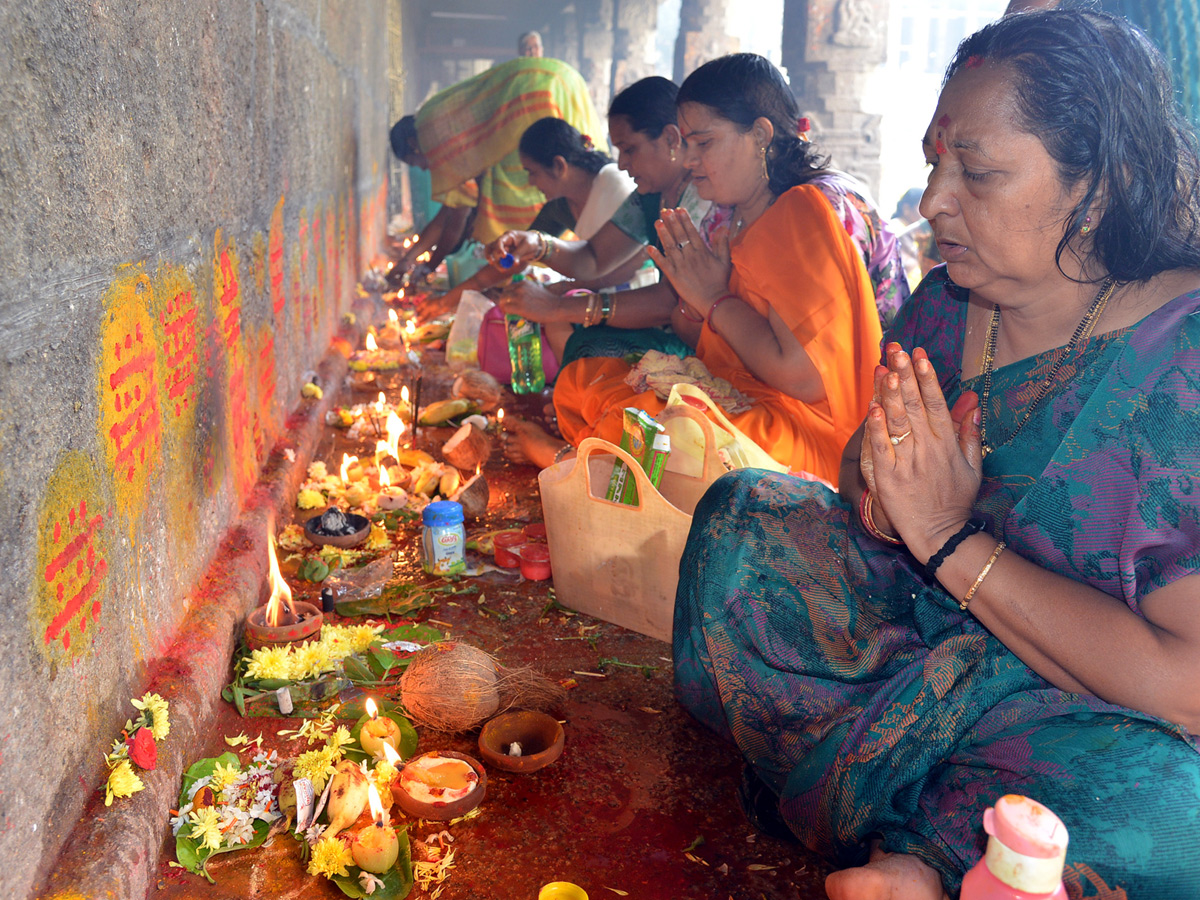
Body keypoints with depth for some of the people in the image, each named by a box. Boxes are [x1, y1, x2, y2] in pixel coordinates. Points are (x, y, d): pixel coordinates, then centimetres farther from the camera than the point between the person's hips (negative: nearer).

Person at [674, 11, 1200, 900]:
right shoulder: (943, 308, -2)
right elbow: (872, 502, 8)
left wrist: (951, 537, -23)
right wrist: (882, 501, -18)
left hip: (1097, 723, -6)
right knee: (744, 516, -3)